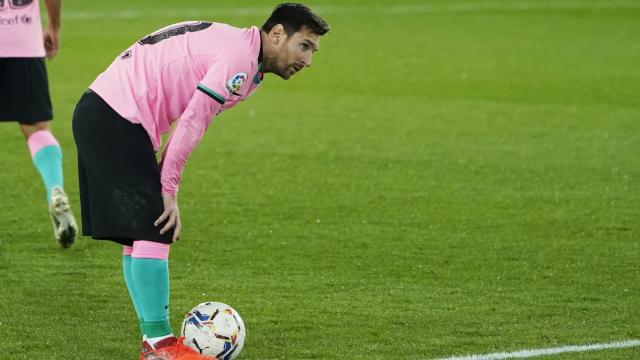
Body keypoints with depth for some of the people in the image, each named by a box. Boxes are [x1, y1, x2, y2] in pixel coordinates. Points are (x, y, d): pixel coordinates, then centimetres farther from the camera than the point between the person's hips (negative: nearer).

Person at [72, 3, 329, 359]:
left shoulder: (238, 49, 17)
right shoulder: (240, 56, -16)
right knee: (153, 231, -11)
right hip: (115, 119, -11)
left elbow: (188, 122, 16)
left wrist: (163, 180, 7)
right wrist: (168, 190, -13)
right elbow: (191, 125, -19)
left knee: (140, 235, 13)